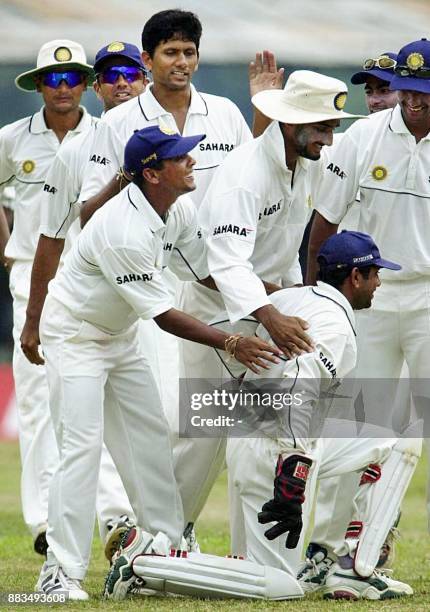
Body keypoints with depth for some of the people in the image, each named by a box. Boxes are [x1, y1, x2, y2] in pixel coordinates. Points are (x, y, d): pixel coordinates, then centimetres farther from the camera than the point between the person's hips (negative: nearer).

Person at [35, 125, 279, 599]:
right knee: (82, 444, -16)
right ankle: (60, 573, -17)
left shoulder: (178, 212, -5)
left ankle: (171, 550, 19)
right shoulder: (124, 230, -33)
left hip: (120, 337, 9)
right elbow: (164, 316, -29)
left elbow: (209, 272, 1)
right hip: (74, 334, -9)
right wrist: (230, 344, -30)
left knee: (150, 437, 10)